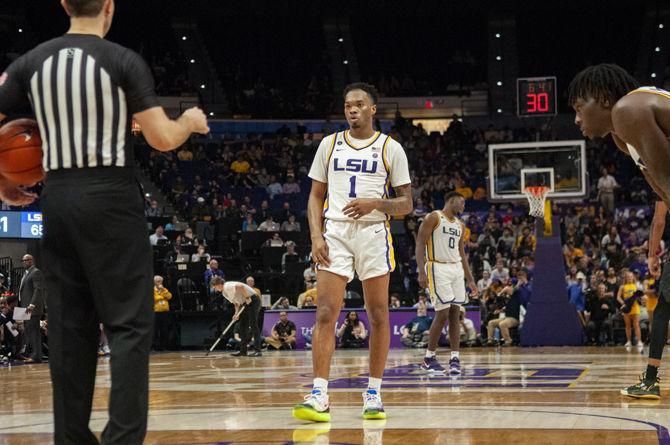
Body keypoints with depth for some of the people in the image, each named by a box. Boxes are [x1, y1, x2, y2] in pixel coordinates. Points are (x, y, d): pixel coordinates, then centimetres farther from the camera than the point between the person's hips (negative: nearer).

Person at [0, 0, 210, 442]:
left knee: (70, 324, 10)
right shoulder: (124, 61, -7)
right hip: (111, 198, -5)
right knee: (130, 323, -1)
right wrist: (190, 122, 13)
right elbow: (162, 139, -9)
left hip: (57, 198, 5)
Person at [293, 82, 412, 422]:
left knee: (378, 315, 3)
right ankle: (319, 396, -15)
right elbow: (316, 196, 12)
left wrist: (375, 204, -16)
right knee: (325, 314, -10)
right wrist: (316, 236, -2)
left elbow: (406, 204, 3)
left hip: (373, 232, -1)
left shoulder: (390, 148, 4)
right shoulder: (329, 144, 11)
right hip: (335, 232, 1)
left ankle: (373, 393, 12)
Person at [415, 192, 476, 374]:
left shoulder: (460, 225, 17)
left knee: (455, 313, 1)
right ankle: (429, 358, 2)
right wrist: (421, 272, -19)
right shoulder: (434, 218, -5)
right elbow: (420, 244, -10)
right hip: (438, 268, -7)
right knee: (443, 313, -10)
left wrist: (470, 279, 18)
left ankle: (455, 358, 0)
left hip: (456, 269, 7)